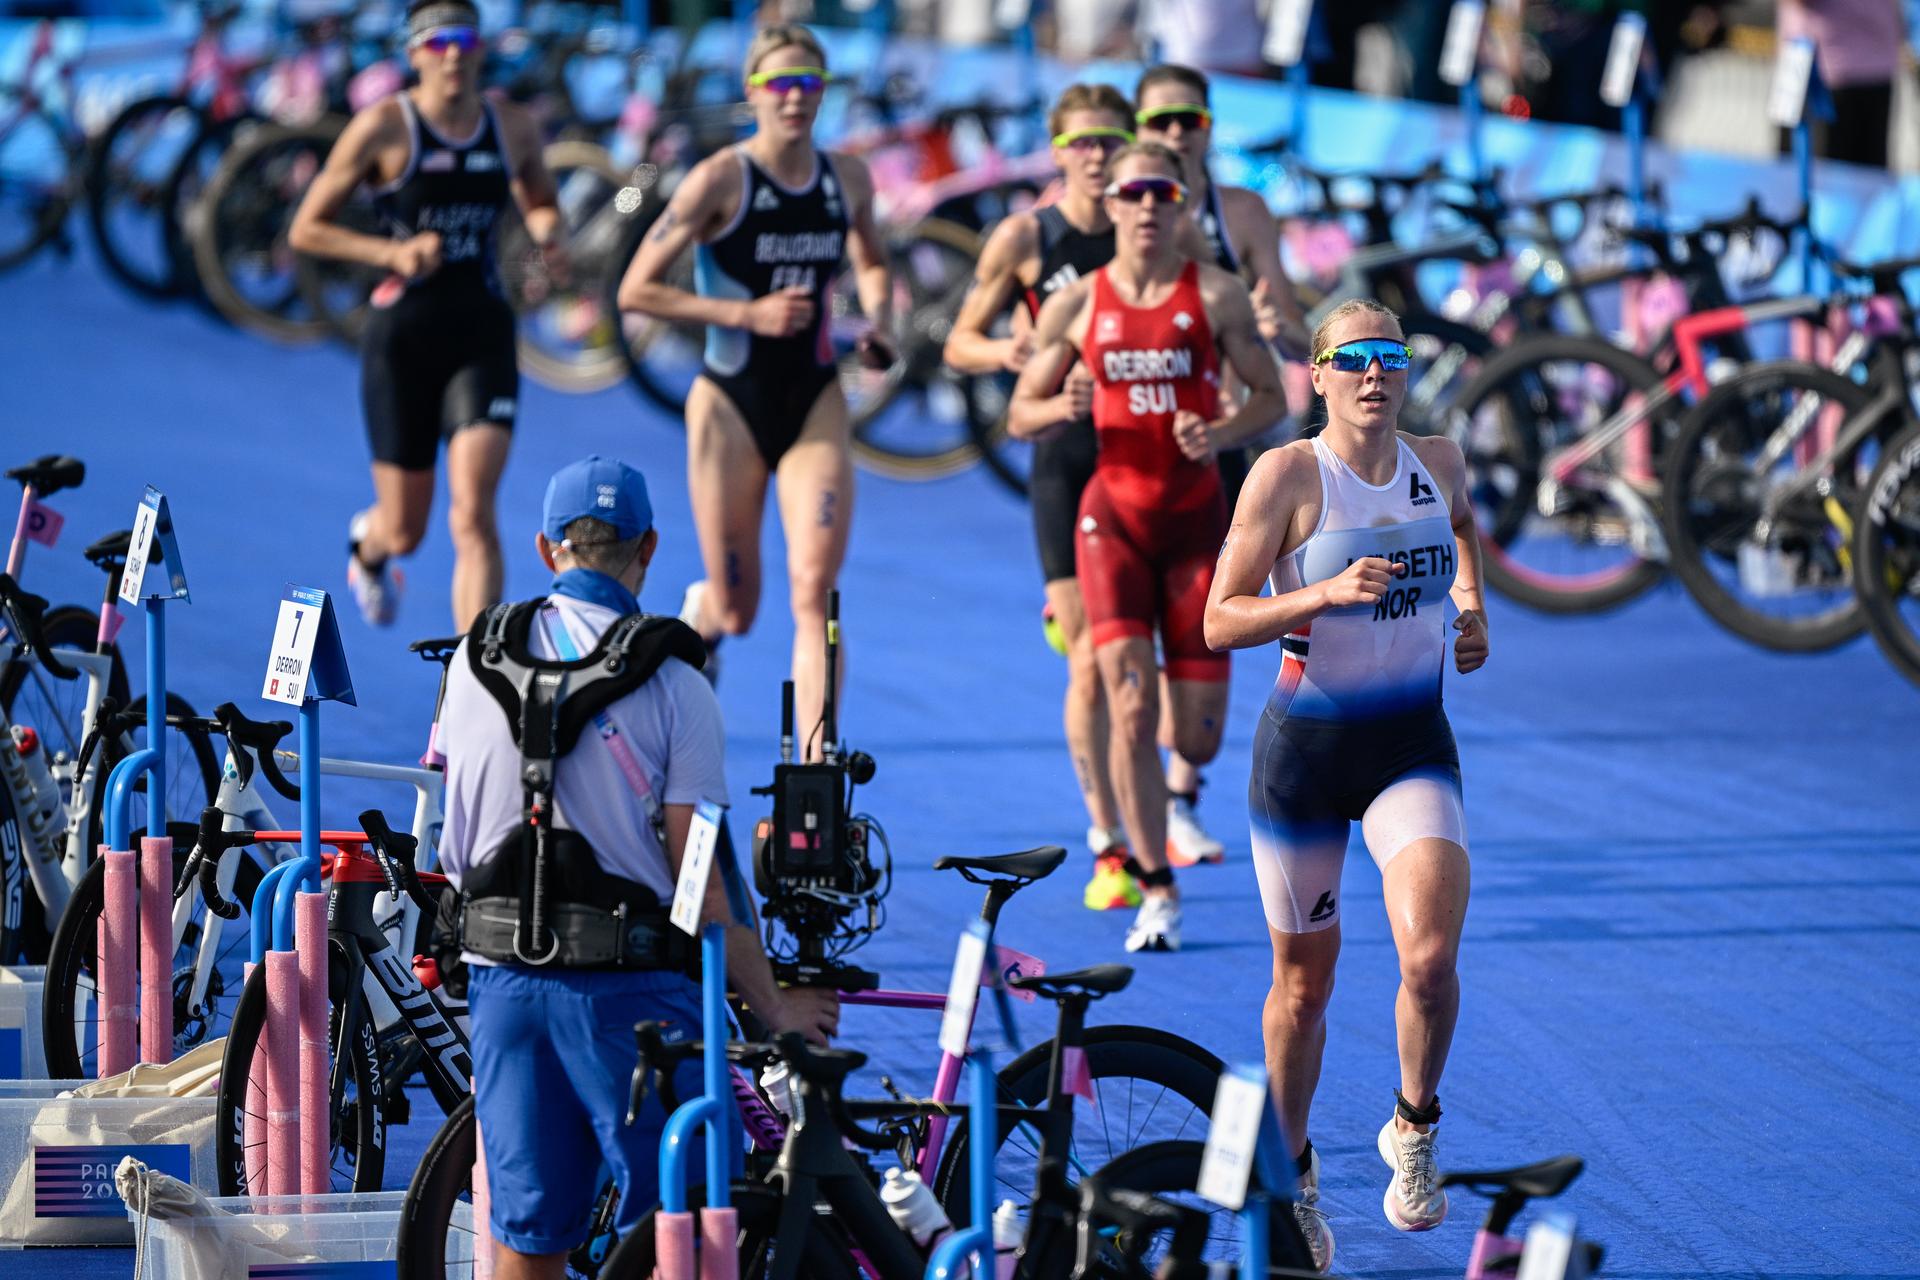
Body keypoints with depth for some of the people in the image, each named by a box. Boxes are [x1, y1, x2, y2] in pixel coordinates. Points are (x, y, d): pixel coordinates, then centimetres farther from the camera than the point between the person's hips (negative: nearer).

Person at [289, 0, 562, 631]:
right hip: (402, 340, -2)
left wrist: (548, 235, -1)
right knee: (405, 530, 9)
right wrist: (391, 253, -19)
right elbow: (305, 230, -4)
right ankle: (368, 542, 48)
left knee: (473, 514, -15)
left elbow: (540, 205, 23)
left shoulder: (514, 128, 3)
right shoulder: (383, 127, -8)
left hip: (483, 336, 2)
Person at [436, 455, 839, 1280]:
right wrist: (772, 1006, 1)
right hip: (627, 988, -4)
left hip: (502, 974, 4)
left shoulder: (475, 662, 7)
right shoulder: (669, 681, -7)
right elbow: (702, 877, -9)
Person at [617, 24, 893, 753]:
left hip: (816, 404, 3)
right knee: (737, 612, 6)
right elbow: (635, 290, -12)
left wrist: (878, 320, 2)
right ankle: (699, 614, 46)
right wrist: (746, 314, -20)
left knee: (815, 588, -15)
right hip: (732, 405, -3)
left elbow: (871, 264, 23)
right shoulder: (720, 180, -12)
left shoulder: (847, 180, 2)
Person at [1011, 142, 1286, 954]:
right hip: (1114, 513, 0)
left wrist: (1222, 432, -19)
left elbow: (1273, 398, 1)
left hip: (1196, 516, 0)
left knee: (1198, 740, 0)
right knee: (1130, 708, -15)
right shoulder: (1076, 305, 1)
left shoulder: (1216, 295, -2)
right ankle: (1157, 895, -6)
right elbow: (1019, 416, 7)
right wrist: (1062, 408, -15)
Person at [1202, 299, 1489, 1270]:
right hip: (1306, 748, -2)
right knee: (1303, 980, 8)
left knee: (1431, 957, -20)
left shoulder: (1439, 464, 2)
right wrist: (1326, 592, -25)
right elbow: (1220, 622, -12)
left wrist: (1471, 599, 10)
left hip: (1414, 746, 2)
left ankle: (1414, 1127, 7)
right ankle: (1292, 1173, 31)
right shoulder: (1287, 474, -11)